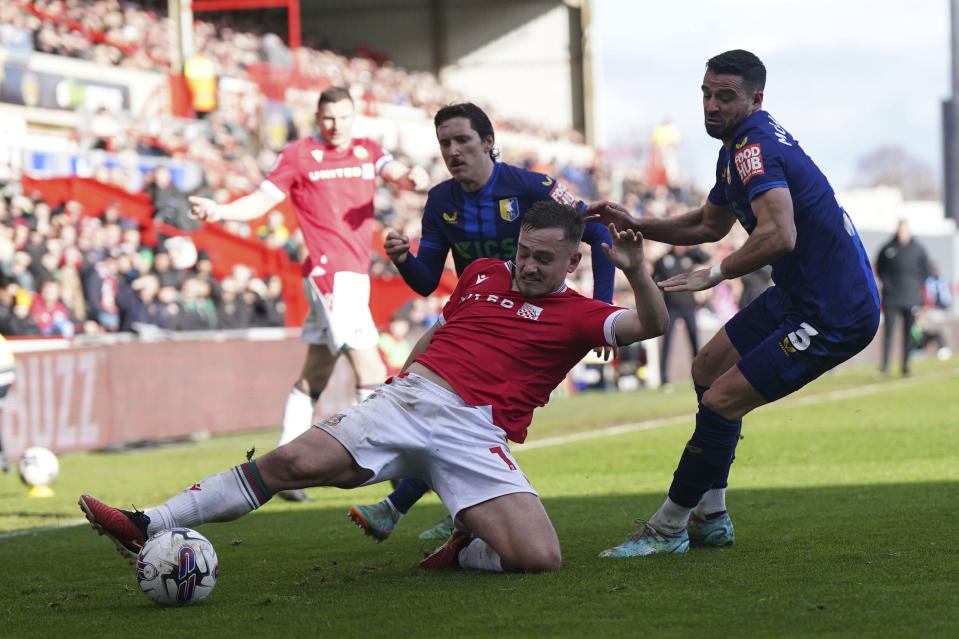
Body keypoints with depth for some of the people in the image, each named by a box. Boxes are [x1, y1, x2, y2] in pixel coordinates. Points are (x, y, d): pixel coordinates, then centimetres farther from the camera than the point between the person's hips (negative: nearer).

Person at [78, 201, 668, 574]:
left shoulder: (577, 315, 8)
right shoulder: (484, 274, 22)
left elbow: (652, 324, -9)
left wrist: (636, 271, -27)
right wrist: (400, 378, 26)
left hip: (475, 435, -2)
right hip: (411, 400, 2)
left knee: (541, 558, -26)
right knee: (298, 461, -22)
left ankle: (464, 552, 7)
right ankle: (150, 528, -21)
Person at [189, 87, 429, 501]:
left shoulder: (367, 152, 14)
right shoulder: (299, 155, 1)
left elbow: (396, 173, -3)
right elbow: (261, 201, 0)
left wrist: (413, 178, -26)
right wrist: (218, 211, -17)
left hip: (354, 274, 7)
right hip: (330, 272, -7)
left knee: (315, 374, 10)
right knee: (369, 368, -12)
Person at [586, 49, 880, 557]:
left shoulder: (755, 148, -22)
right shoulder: (741, 145, 12)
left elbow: (779, 235, -38)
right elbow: (710, 224, 28)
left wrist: (713, 274, -25)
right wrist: (635, 225, 16)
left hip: (833, 314, -11)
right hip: (798, 295, 11)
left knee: (721, 401, -11)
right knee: (707, 368, 19)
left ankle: (669, 528, 5)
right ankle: (710, 519, 25)